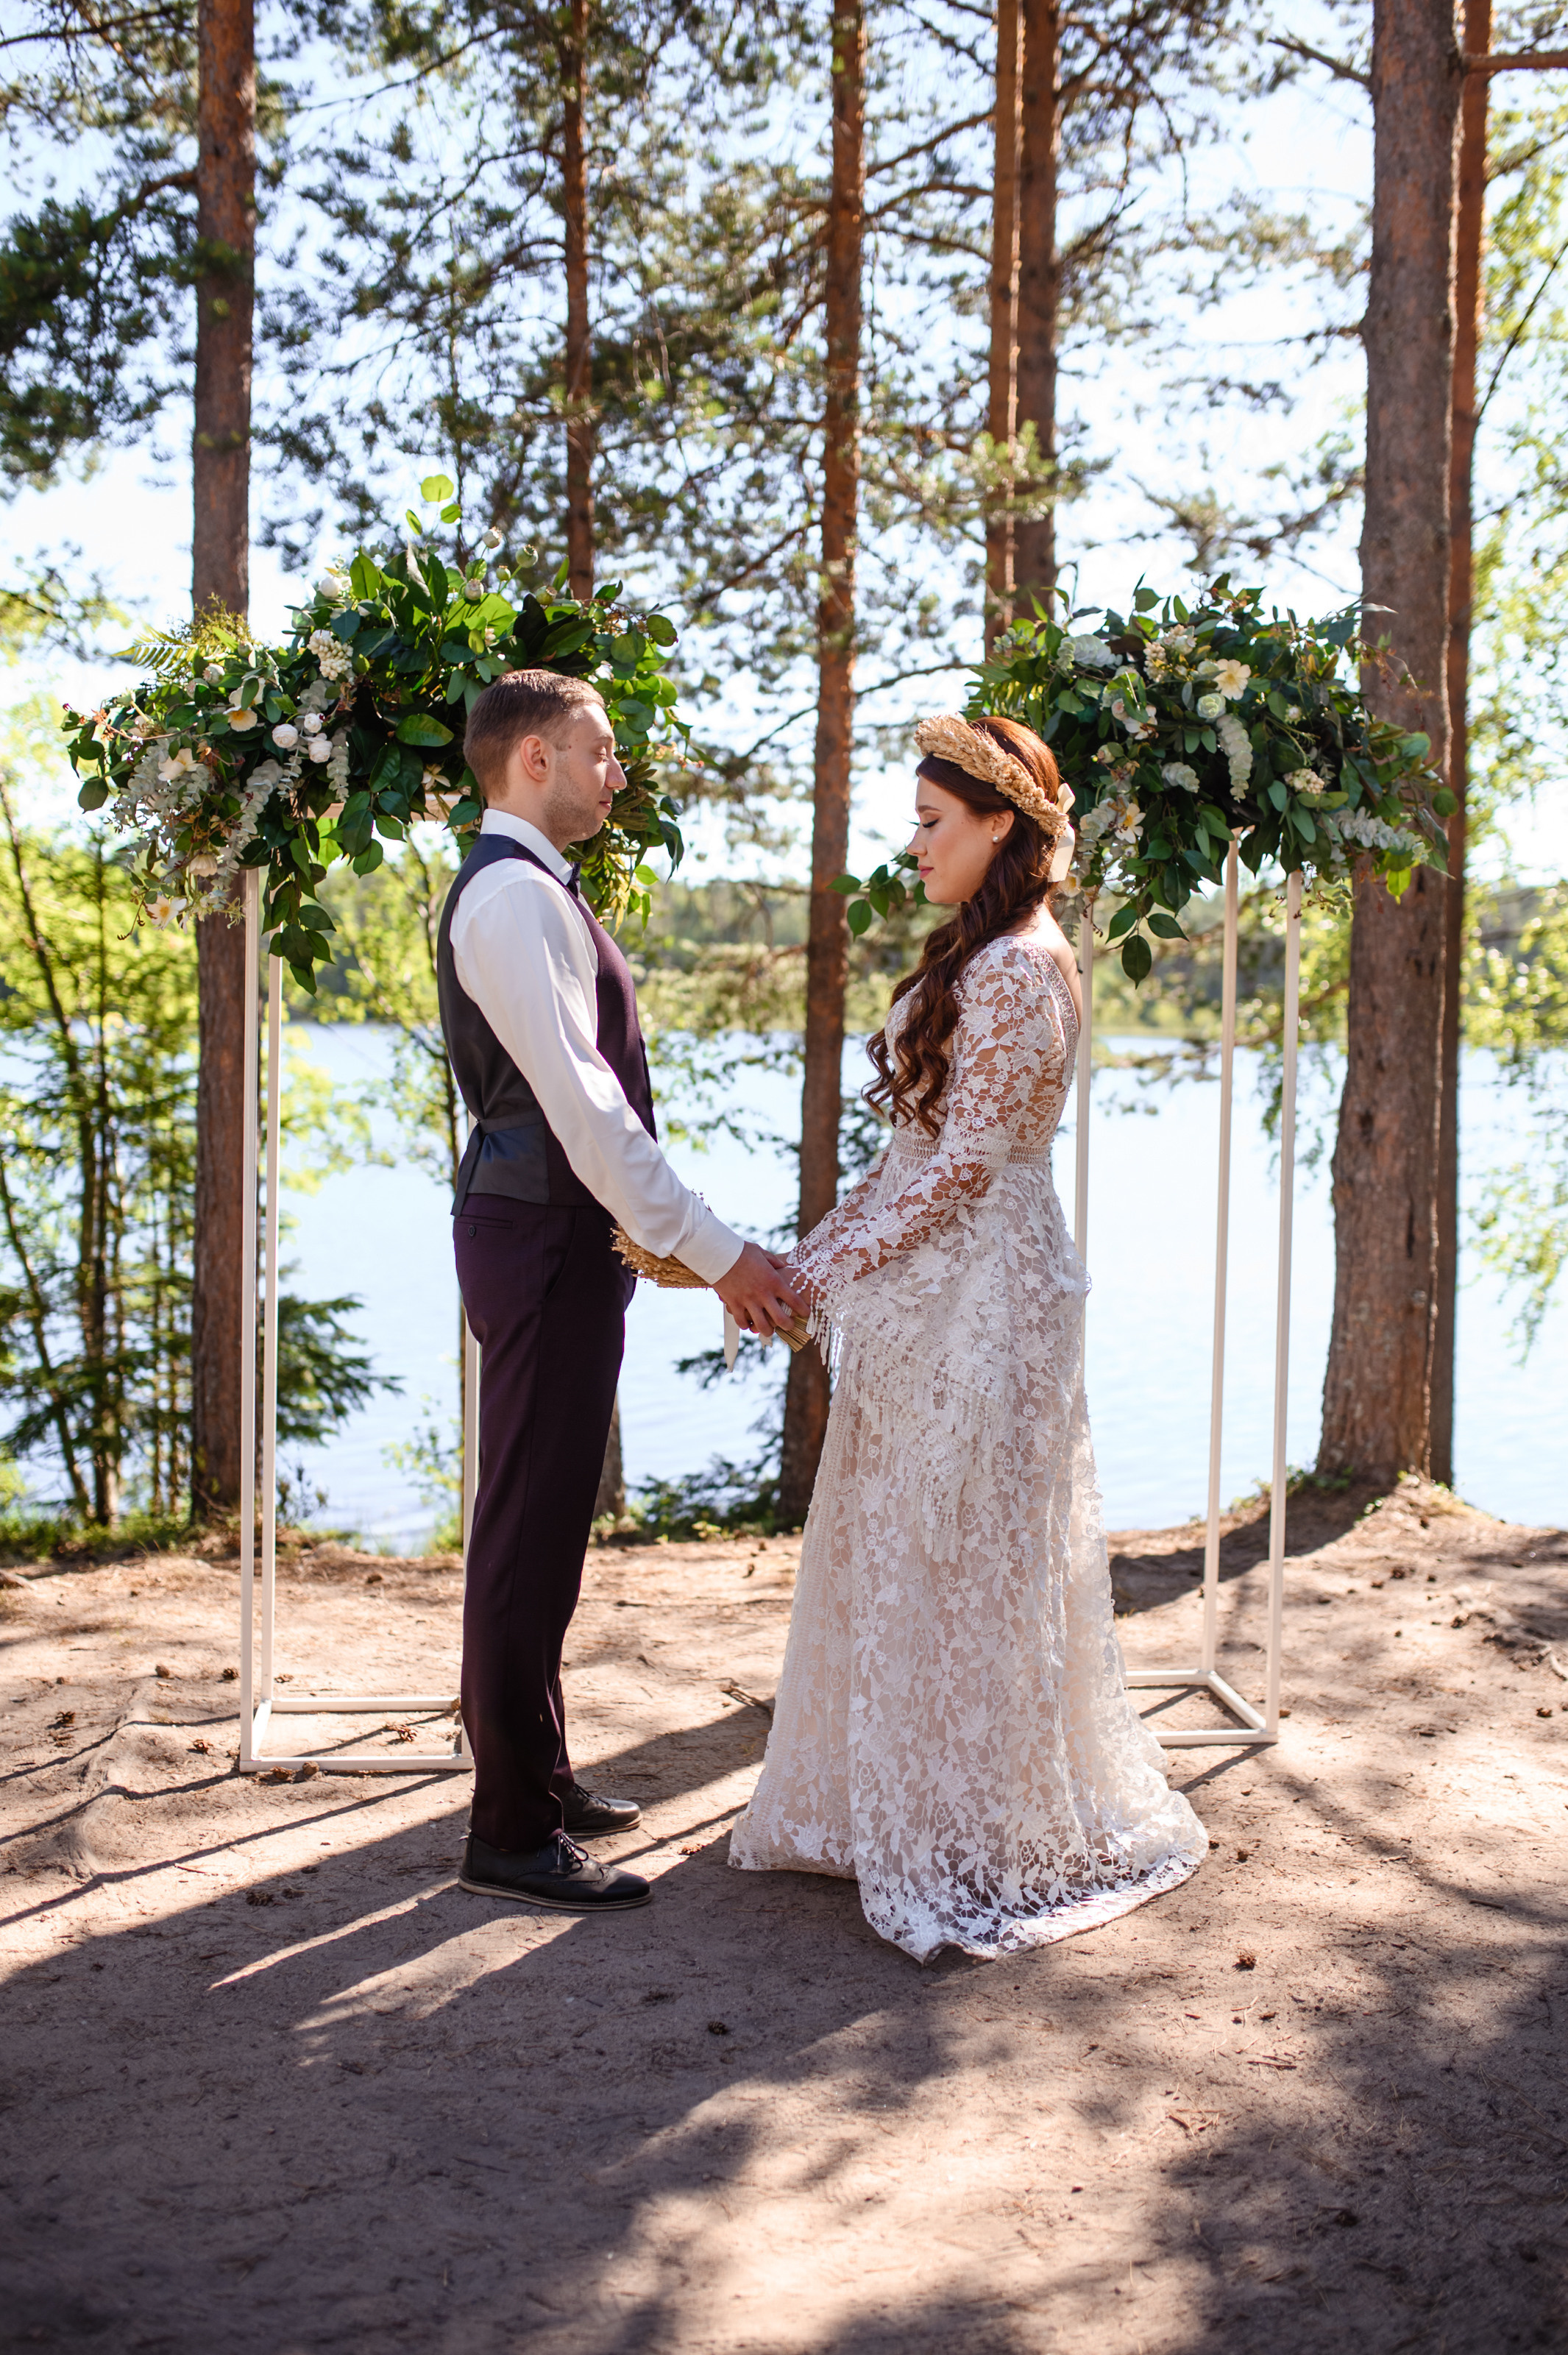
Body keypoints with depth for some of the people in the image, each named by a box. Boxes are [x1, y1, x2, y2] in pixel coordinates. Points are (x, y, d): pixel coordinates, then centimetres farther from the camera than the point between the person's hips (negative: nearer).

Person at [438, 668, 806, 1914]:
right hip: (543, 1236, -11)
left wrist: (675, 1237, 16)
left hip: (556, 1231, 11)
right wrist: (718, 1252, -23)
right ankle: (512, 1834, 5)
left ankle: (540, 1778, 31)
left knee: (548, 1517, 18)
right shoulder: (515, 897, -17)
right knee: (530, 1527, -4)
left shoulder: (529, 889, 16)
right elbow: (582, 1106, -24)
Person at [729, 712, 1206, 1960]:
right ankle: (896, 1801, 29)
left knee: (962, 1560, 1)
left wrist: (825, 1268, -14)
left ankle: (982, 1846, 15)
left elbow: (964, 1162, -19)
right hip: (930, 1289, 10)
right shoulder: (976, 956, 14)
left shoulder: (1019, 968, -17)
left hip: (980, 1293, -10)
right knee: (899, 1553, 16)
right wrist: (823, 1249, 10)